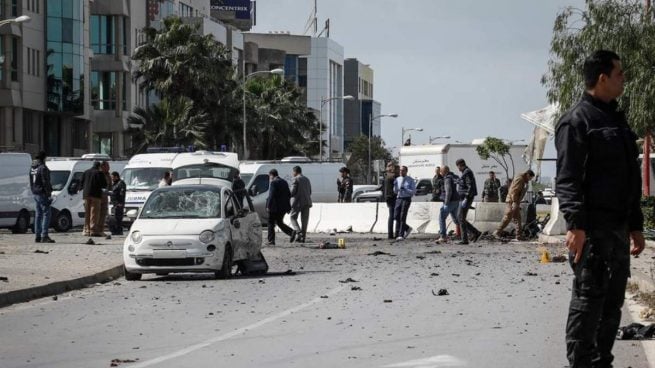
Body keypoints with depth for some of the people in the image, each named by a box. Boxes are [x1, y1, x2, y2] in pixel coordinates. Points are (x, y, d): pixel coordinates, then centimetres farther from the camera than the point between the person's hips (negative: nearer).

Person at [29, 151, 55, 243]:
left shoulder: (32, 168, 13)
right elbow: (45, 182, -18)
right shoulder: (43, 168, -15)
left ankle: (37, 236, 12)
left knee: (38, 215, 12)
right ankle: (44, 236, -15)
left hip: (35, 194, 9)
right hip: (42, 194, -9)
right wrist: (49, 195, -16)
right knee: (46, 214, -8)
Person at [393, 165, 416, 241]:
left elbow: (413, 191, -5)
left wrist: (405, 189, -19)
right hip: (398, 199, 5)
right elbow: (395, 191, 14)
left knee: (402, 217, -10)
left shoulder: (411, 180, 0)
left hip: (406, 199, -5)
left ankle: (401, 235, -7)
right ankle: (407, 228, 22)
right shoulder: (397, 179, 12)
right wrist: (395, 185, -6)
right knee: (396, 217, 0)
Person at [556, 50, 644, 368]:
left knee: (612, 301, 10)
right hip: (592, 229, -9)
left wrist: (636, 225, 20)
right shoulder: (577, 120, -8)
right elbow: (567, 179, -16)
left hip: (618, 228, 9)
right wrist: (575, 224, -25)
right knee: (589, 299, -8)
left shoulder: (616, 120, 19)